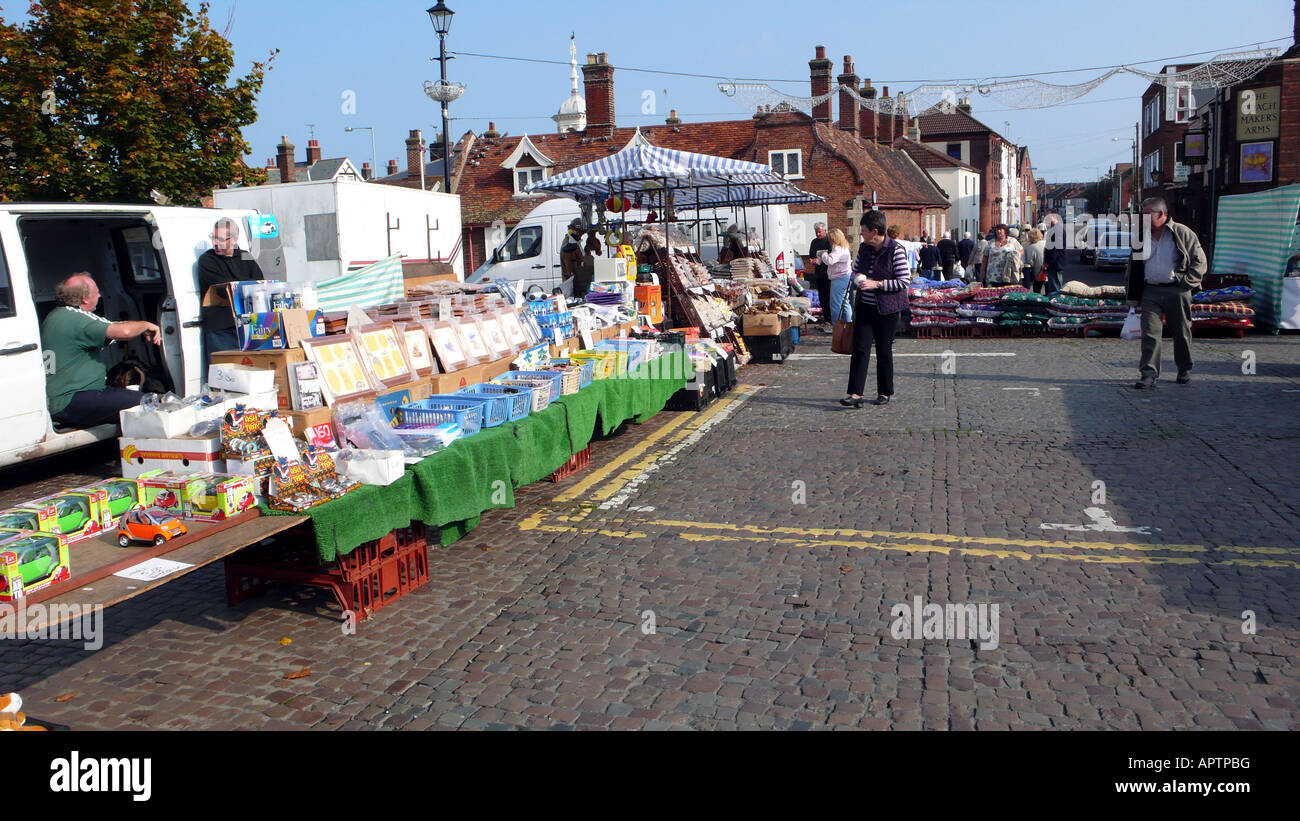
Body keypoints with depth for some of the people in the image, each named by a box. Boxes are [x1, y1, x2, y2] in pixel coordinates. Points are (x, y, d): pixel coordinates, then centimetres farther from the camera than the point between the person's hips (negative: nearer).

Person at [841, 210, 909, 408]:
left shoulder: (896, 250, -12)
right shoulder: (864, 248, 7)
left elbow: (903, 282, -13)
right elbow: (855, 271, 22)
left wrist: (876, 284, -19)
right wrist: (858, 278, -2)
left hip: (887, 308, -5)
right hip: (865, 306, 5)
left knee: (884, 351, 3)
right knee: (860, 348, -5)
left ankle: (885, 393, 18)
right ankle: (855, 394, -8)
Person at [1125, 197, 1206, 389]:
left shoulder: (1182, 233, -2)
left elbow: (1199, 261, -1)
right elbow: (1132, 266, 17)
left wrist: (1186, 283, -9)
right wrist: (1133, 294, 10)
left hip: (1176, 292, -3)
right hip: (1150, 291, 3)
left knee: (1181, 332, 8)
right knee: (1150, 332, -5)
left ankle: (1184, 370, 26)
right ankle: (1149, 373, -5)